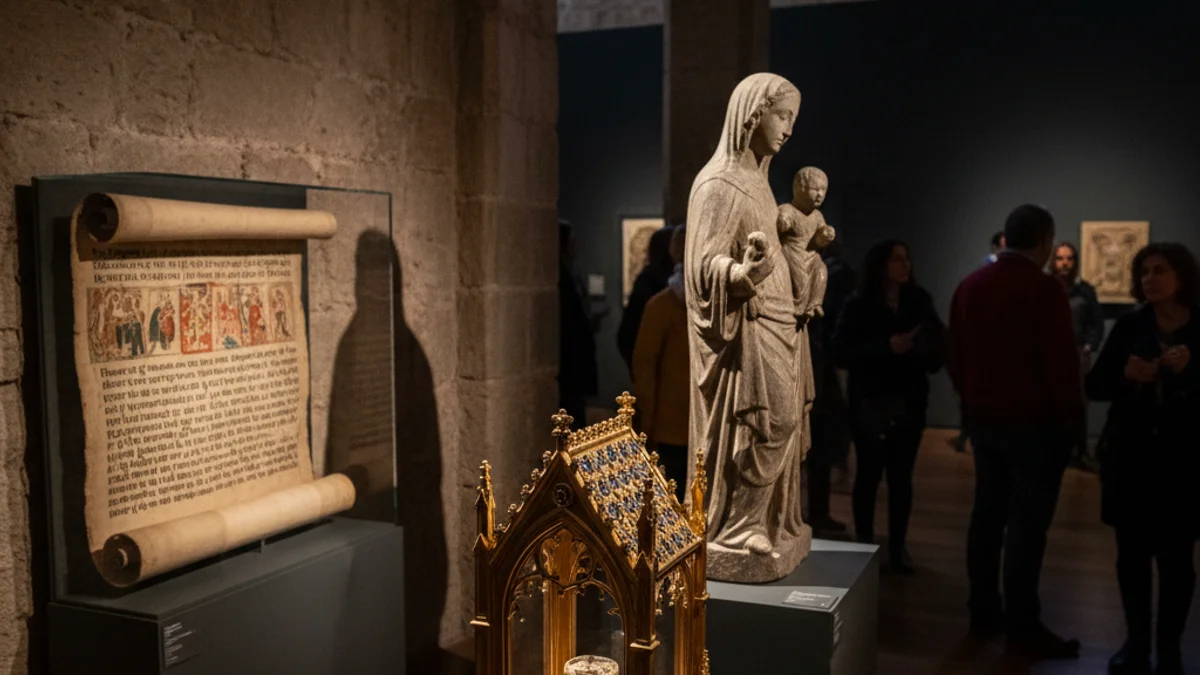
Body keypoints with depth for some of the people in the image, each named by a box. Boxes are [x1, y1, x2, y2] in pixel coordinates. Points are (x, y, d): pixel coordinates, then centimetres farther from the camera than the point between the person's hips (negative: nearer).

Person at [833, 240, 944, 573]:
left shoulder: (920, 302, 4)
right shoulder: (858, 306, -5)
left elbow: (938, 343, 6)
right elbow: (842, 352, -13)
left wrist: (930, 351, -17)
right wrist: (887, 347, -22)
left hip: (909, 402, 3)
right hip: (869, 403, -3)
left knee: (902, 476, 8)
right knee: (869, 474, 5)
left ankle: (898, 548, 18)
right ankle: (864, 546, 15)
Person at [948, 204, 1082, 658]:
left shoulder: (970, 285, 7)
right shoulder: (1044, 288, -15)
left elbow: (955, 356, 11)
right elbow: (1061, 361, -17)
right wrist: (1071, 413, -4)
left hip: (984, 417, 7)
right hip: (1034, 420, -7)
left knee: (987, 514, 13)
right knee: (1027, 524, -2)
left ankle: (984, 612, 20)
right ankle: (1023, 628, 4)